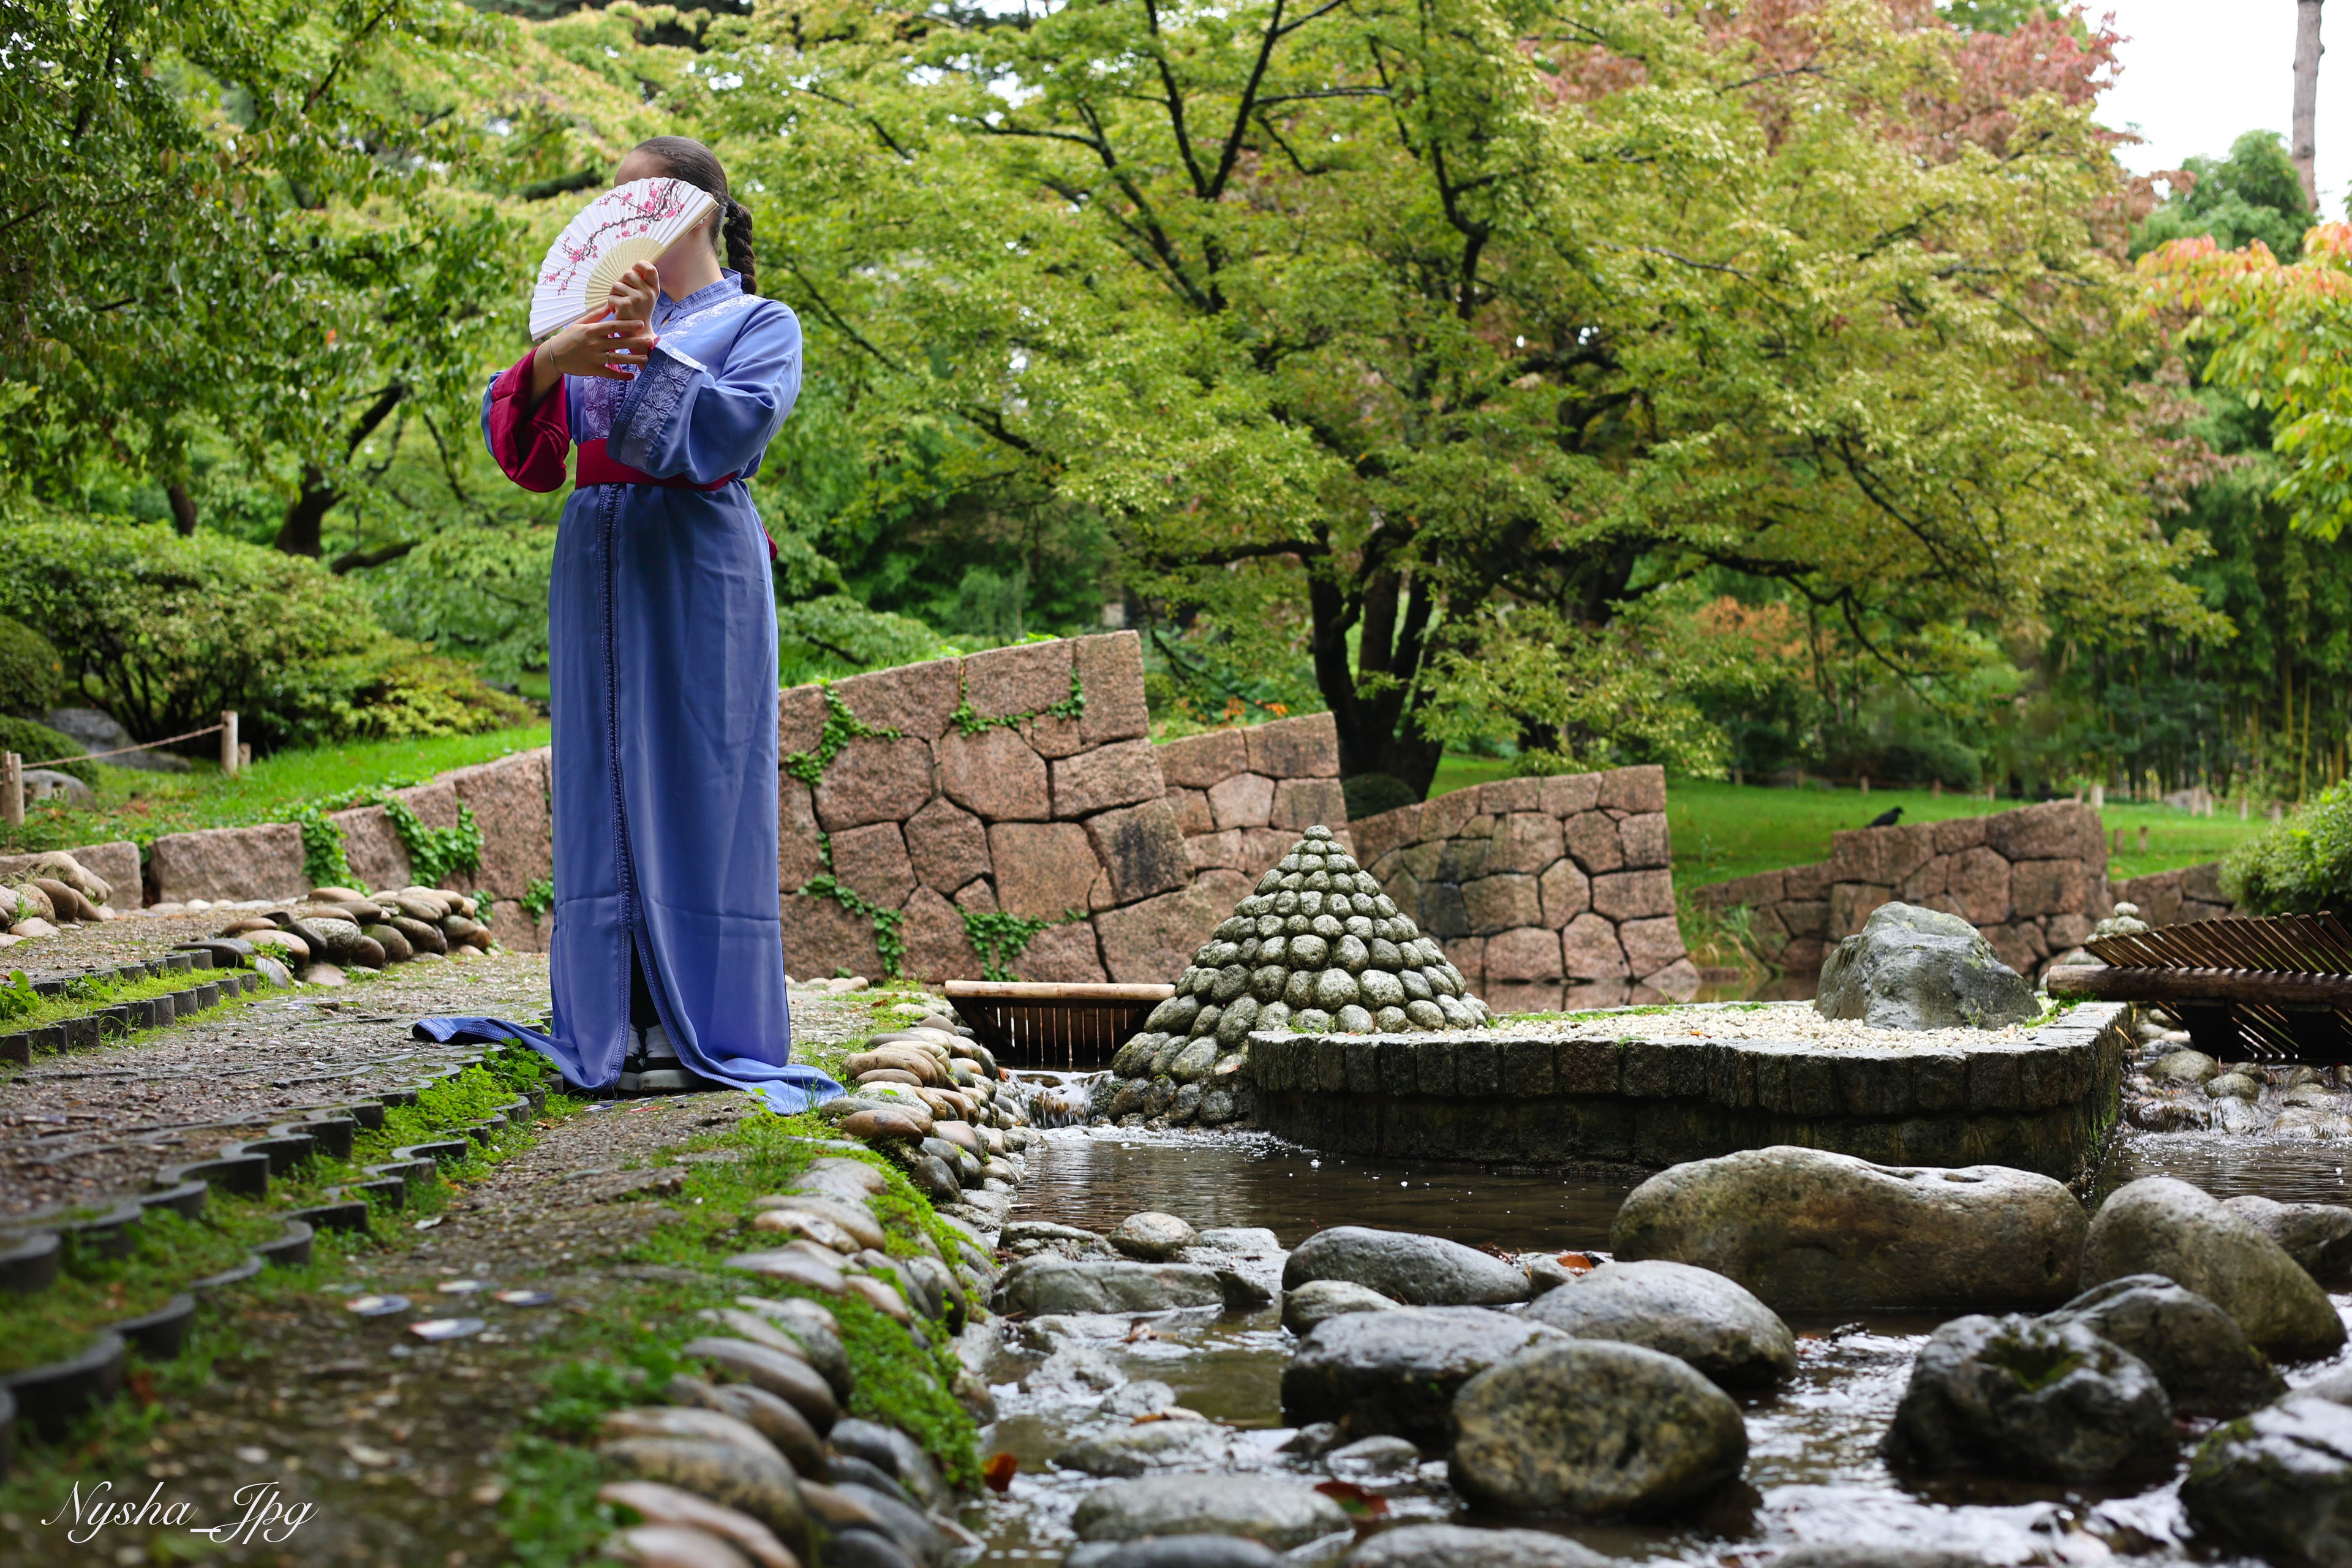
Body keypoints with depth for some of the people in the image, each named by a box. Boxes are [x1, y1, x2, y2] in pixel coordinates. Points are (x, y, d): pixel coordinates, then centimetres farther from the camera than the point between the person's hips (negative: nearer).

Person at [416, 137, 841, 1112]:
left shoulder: (760, 324, 6)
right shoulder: (595, 319, 18)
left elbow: (737, 427, -13)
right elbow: (513, 441, 6)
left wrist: (650, 352, -15)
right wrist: (551, 360, -12)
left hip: (696, 570, -5)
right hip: (596, 566, 5)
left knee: (689, 787, -7)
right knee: (604, 789, 2)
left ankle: (697, 1031, -3)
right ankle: (620, 1023, 7)